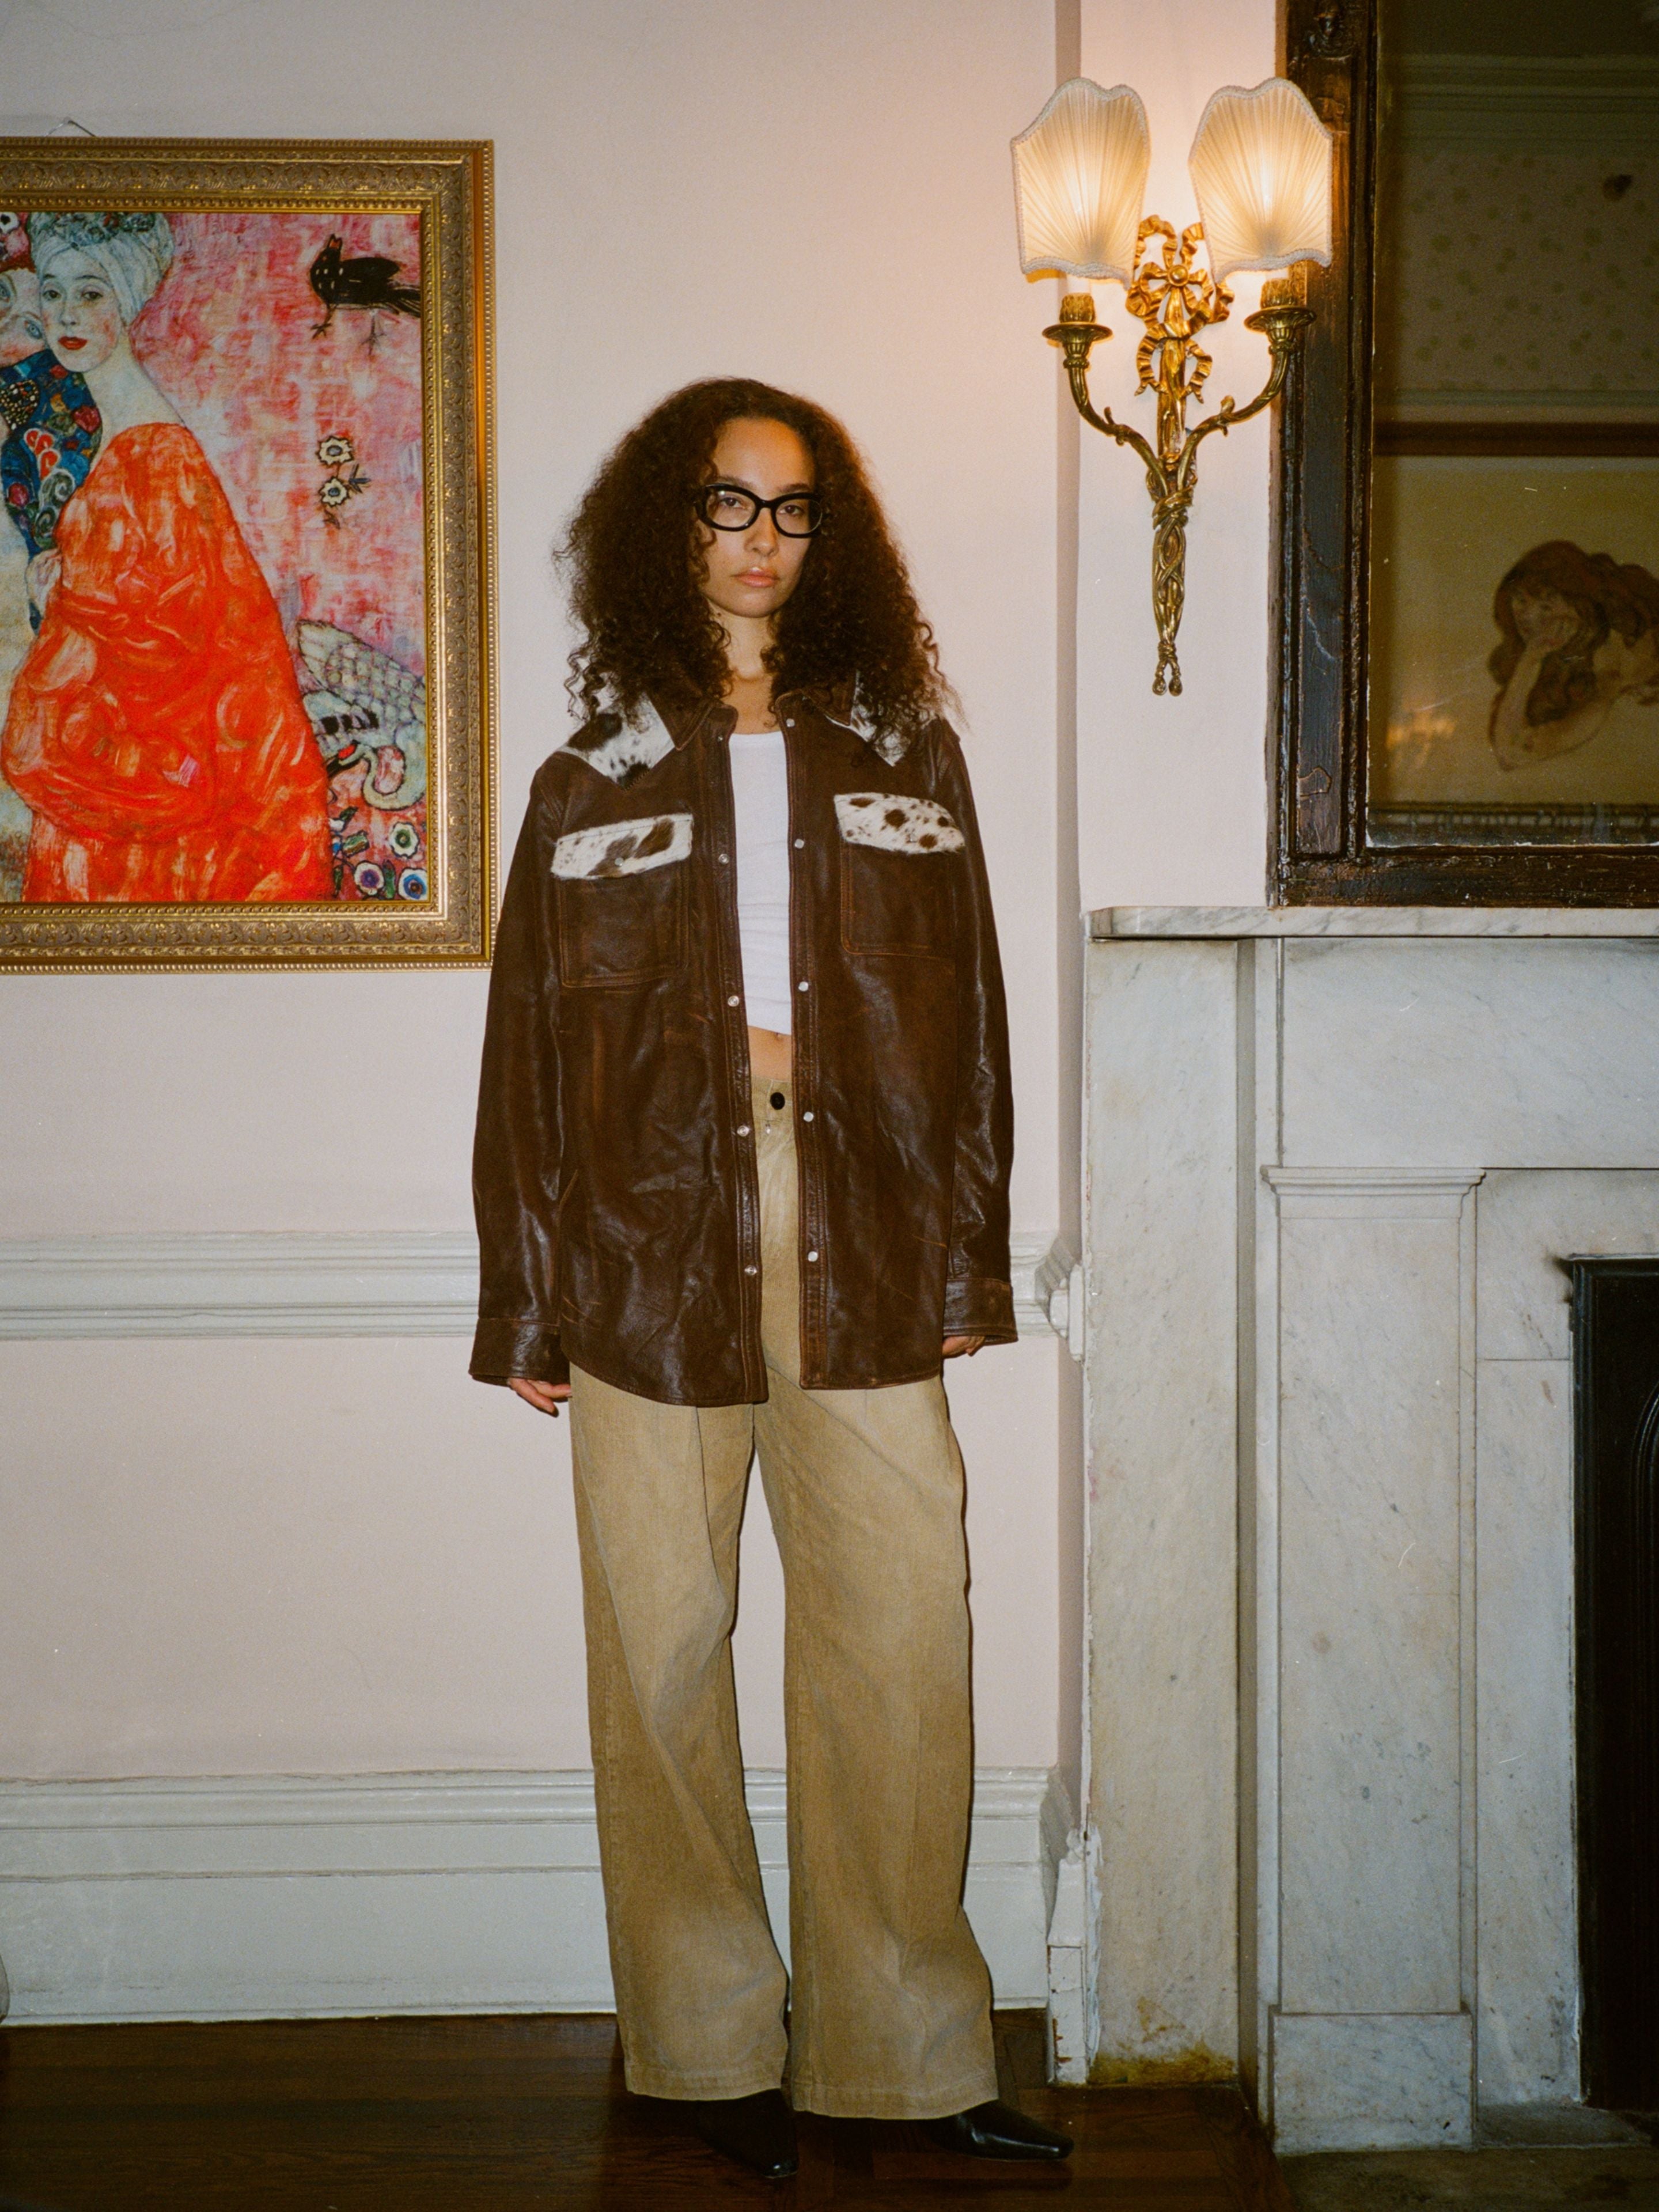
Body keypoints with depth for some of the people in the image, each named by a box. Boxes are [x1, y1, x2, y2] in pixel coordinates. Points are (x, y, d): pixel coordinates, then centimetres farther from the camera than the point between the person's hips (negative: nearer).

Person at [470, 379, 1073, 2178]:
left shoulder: (904, 757, 14)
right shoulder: (591, 783, 11)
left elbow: (965, 1017, 12)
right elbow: (527, 1051, 8)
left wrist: (967, 1260, 5)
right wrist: (523, 1304, 4)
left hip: (863, 1253, 1)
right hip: (654, 1238, 0)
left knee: (900, 1644, -4)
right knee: (664, 1655, 3)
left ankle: (903, 2048, 7)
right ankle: (709, 2045, 15)